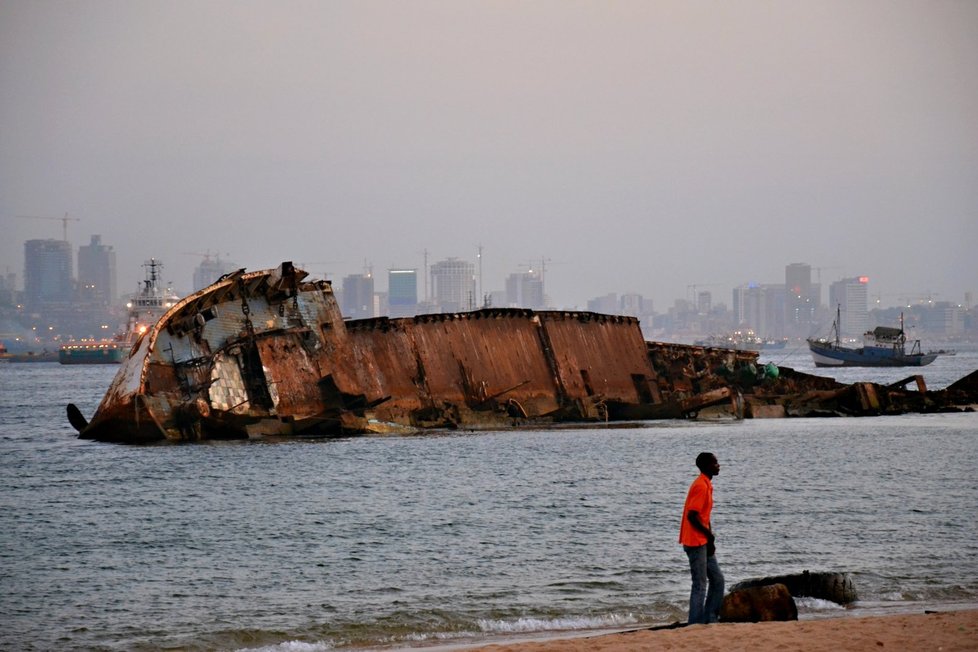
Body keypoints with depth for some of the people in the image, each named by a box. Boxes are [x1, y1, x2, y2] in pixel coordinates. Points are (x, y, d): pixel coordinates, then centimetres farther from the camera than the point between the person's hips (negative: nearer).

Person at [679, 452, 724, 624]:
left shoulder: (706, 485, 14)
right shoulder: (701, 486, -17)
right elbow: (692, 516, -22)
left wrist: (710, 539, 10)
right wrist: (709, 534, -12)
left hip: (704, 542, 10)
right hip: (696, 542, -10)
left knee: (717, 580, 12)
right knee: (700, 586, -6)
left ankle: (710, 620, 15)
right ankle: (696, 625, -2)